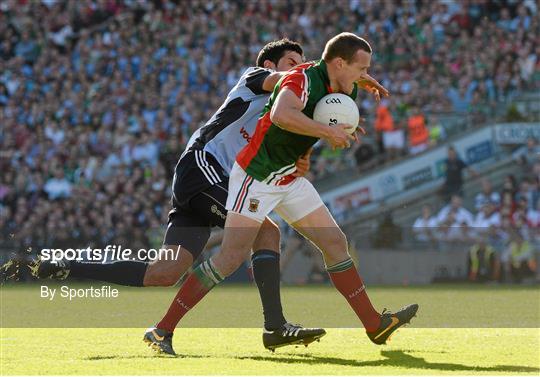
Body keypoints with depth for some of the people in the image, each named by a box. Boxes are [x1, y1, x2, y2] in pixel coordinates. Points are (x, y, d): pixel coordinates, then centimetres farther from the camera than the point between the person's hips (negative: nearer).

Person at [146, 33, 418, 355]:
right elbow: (281, 115, -43)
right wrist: (327, 131, -34)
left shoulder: (344, 91, 4)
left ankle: (375, 324, 14)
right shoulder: (304, 78, -23)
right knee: (232, 257, -14)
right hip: (256, 176, -9)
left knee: (336, 243, 7)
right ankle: (163, 329, -9)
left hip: (290, 180, 9)